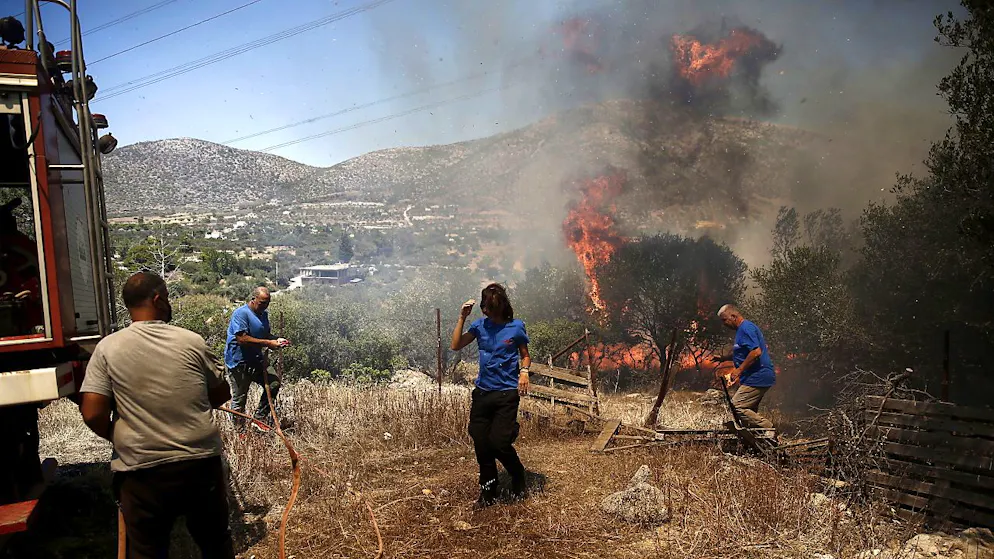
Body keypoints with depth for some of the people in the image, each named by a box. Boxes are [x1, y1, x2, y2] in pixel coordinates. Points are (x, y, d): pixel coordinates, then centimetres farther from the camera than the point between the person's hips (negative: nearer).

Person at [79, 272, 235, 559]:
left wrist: (117, 436, 9)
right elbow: (222, 395, 5)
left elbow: (92, 414, -10)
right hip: (200, 463, 0)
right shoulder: (191, 341, -5)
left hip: (141, 471, 0)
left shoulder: (108, 348, -5)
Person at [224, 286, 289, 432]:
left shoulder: (264, 314, 11)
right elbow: (242, 339, -26)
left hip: (256, 360, 8)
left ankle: (259, 418, 13)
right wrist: (268, 343, -26)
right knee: (239, 398, 3)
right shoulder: (241, 313, -18)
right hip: (239, 362, -8)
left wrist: (277, 340, -2)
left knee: (274, 383, 2)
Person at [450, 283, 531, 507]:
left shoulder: (516, 327, -2)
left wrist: (524, 372, -11)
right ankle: (488, 490, 23)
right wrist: (462, 317, -7)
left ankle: (519, 479, 20)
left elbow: (525, 355, 9)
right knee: (481, 442, 4)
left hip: (507, 393, -3)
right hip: (482, 391, 4)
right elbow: (456, 345, -1)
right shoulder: (480, 325, 4)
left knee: (499, 442, -10)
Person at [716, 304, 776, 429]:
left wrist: (739, 370, -20)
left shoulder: (746, 328, -14)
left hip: (757, 378, -11)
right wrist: (723, 358, 22)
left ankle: (768, 428, -11)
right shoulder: (742, 329, 20)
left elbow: (756, 352, -24)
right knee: (750, 412, 14)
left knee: (736, 407, -14)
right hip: (758, 378, 11)